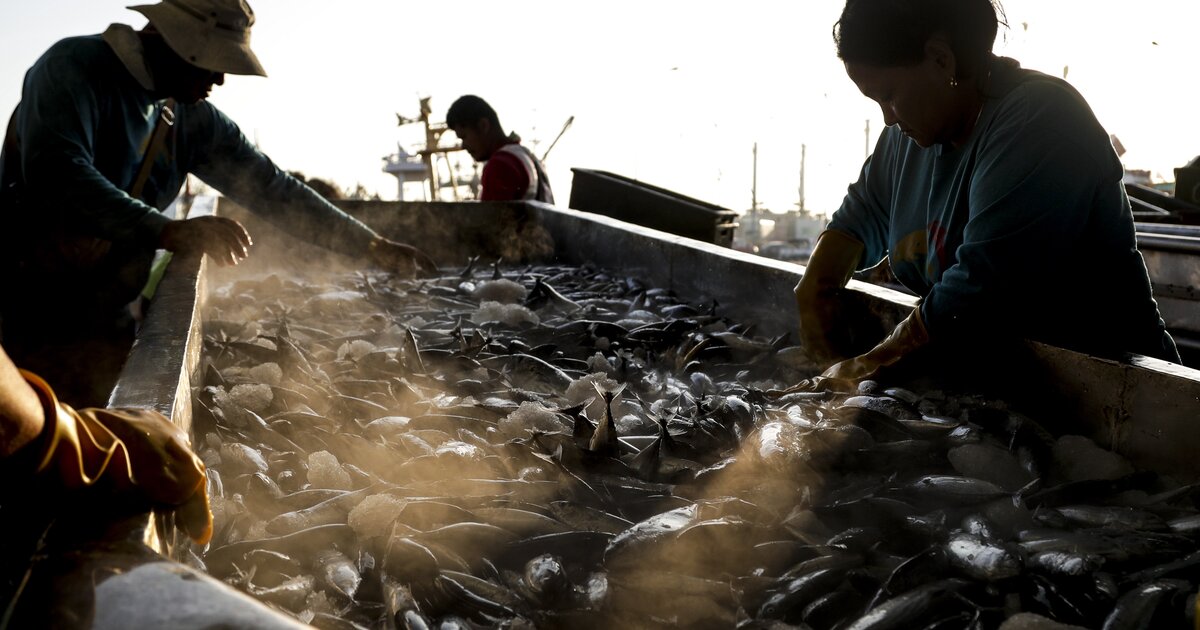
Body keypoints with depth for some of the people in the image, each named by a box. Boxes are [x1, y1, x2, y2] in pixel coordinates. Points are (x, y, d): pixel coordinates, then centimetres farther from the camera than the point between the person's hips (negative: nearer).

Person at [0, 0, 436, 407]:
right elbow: (57, 172, -28)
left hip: (108, 321, 5)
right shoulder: (74, 67, -12)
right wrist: (168, 232, -38)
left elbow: (270, 187, 10)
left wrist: (373, 246, 6)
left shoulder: (194, 120, 6)